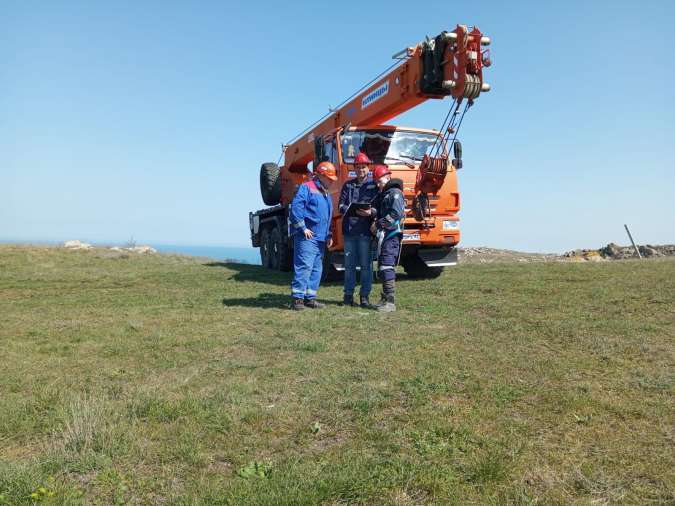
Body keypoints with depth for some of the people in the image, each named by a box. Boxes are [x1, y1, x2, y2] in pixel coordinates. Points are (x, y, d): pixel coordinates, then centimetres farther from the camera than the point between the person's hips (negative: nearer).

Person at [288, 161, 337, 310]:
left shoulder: (326, 194, 23)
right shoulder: (306, 188, -4)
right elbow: (295, 207, -16)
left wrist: (328, 235, 19)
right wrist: (303, 228, -17)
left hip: (321, 238, 9)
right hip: (307, 237, -9)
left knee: (317, 269, 9)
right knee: (304, 266, -13)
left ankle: (309, 298, 15)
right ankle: (297, 298, -8)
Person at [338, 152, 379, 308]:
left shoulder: (374, 186, 5)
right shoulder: (348, 185, 15)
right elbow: (341, 206, 7)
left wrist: (371, 212, -21)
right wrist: (353, 211, -12)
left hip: (365, 231, -3)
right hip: (349, 230, 3)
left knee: (366, 265, -1)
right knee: (349, 265, 8)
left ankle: (364, 296, 7)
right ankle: (348, 295, 16)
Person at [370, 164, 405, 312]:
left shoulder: (395, 193, -7)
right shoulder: (382, 195, 23)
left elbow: (396, 214, -19)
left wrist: (378, 224, -15)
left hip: (391, 235, -10)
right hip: (383, 235, 10)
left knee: (387, 267, -14)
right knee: (382, 267, 12)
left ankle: (391, 302, -13)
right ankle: (385, 298, 21)